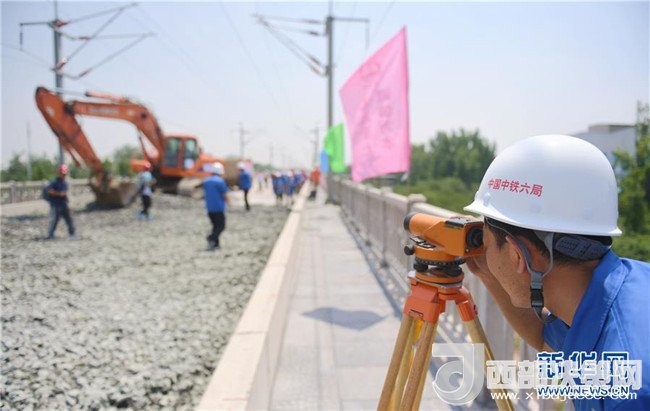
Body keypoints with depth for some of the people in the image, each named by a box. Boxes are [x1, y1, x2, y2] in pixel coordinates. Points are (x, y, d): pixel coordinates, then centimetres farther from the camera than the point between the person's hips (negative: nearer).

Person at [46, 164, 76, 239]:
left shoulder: (65, 183, 12)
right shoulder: (55, 182, -10)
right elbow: (49, 190, -20)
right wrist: (59, 193, -21)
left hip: (64, 205, 7)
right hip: (55, 205, -7)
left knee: (69, 219, 10)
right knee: (54, 220, -8)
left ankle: (72, 234, 21)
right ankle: (50, 235, -1)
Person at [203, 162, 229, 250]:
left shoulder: (206, 181, 9)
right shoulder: (220, 181, -12)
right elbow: (225, 195, -8)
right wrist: (227, 202, 10)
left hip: (209, 207, 7)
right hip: (219, 207, -7)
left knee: (216, 225, 16)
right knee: (221, 226, -1)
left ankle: (216, 244, 12)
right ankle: (211, 238, -23)